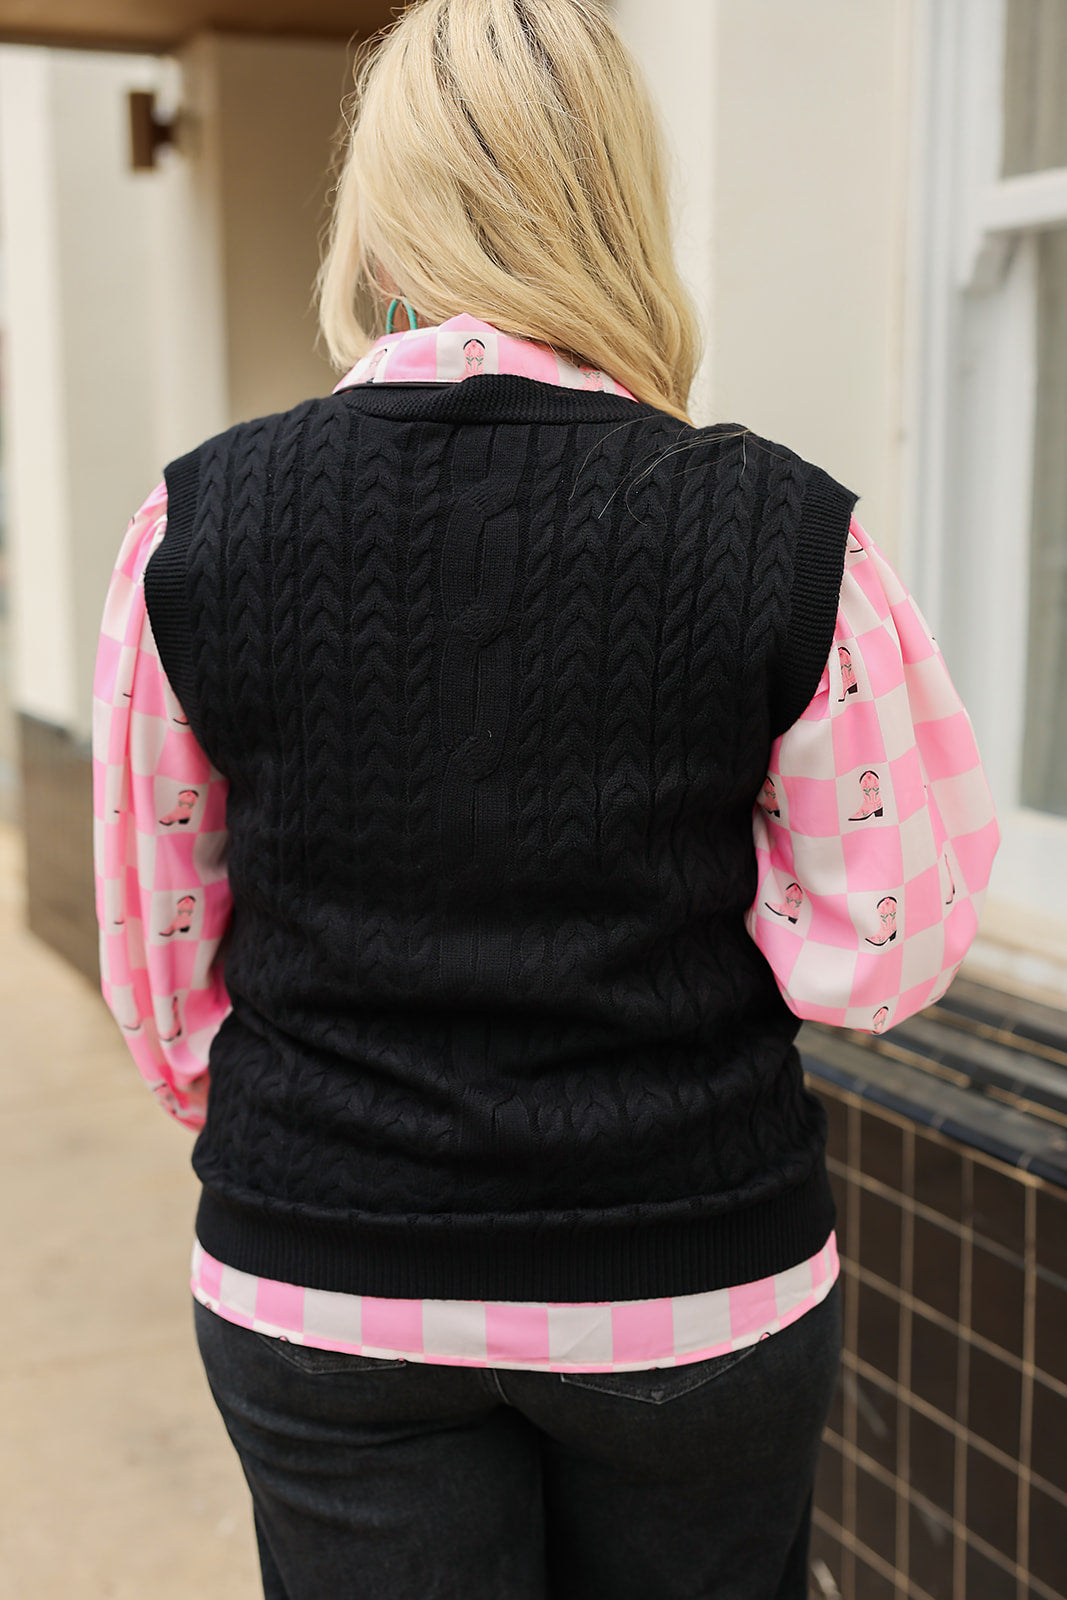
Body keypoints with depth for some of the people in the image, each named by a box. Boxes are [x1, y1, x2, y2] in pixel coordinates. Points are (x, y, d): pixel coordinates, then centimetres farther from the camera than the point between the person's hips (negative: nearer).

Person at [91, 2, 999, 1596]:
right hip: (691, 1283, 0)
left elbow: (158, 945, 0)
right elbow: (888, 943, -8)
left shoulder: (198, 521, -9)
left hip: (323, 1288, 1)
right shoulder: (783, 533, -14)